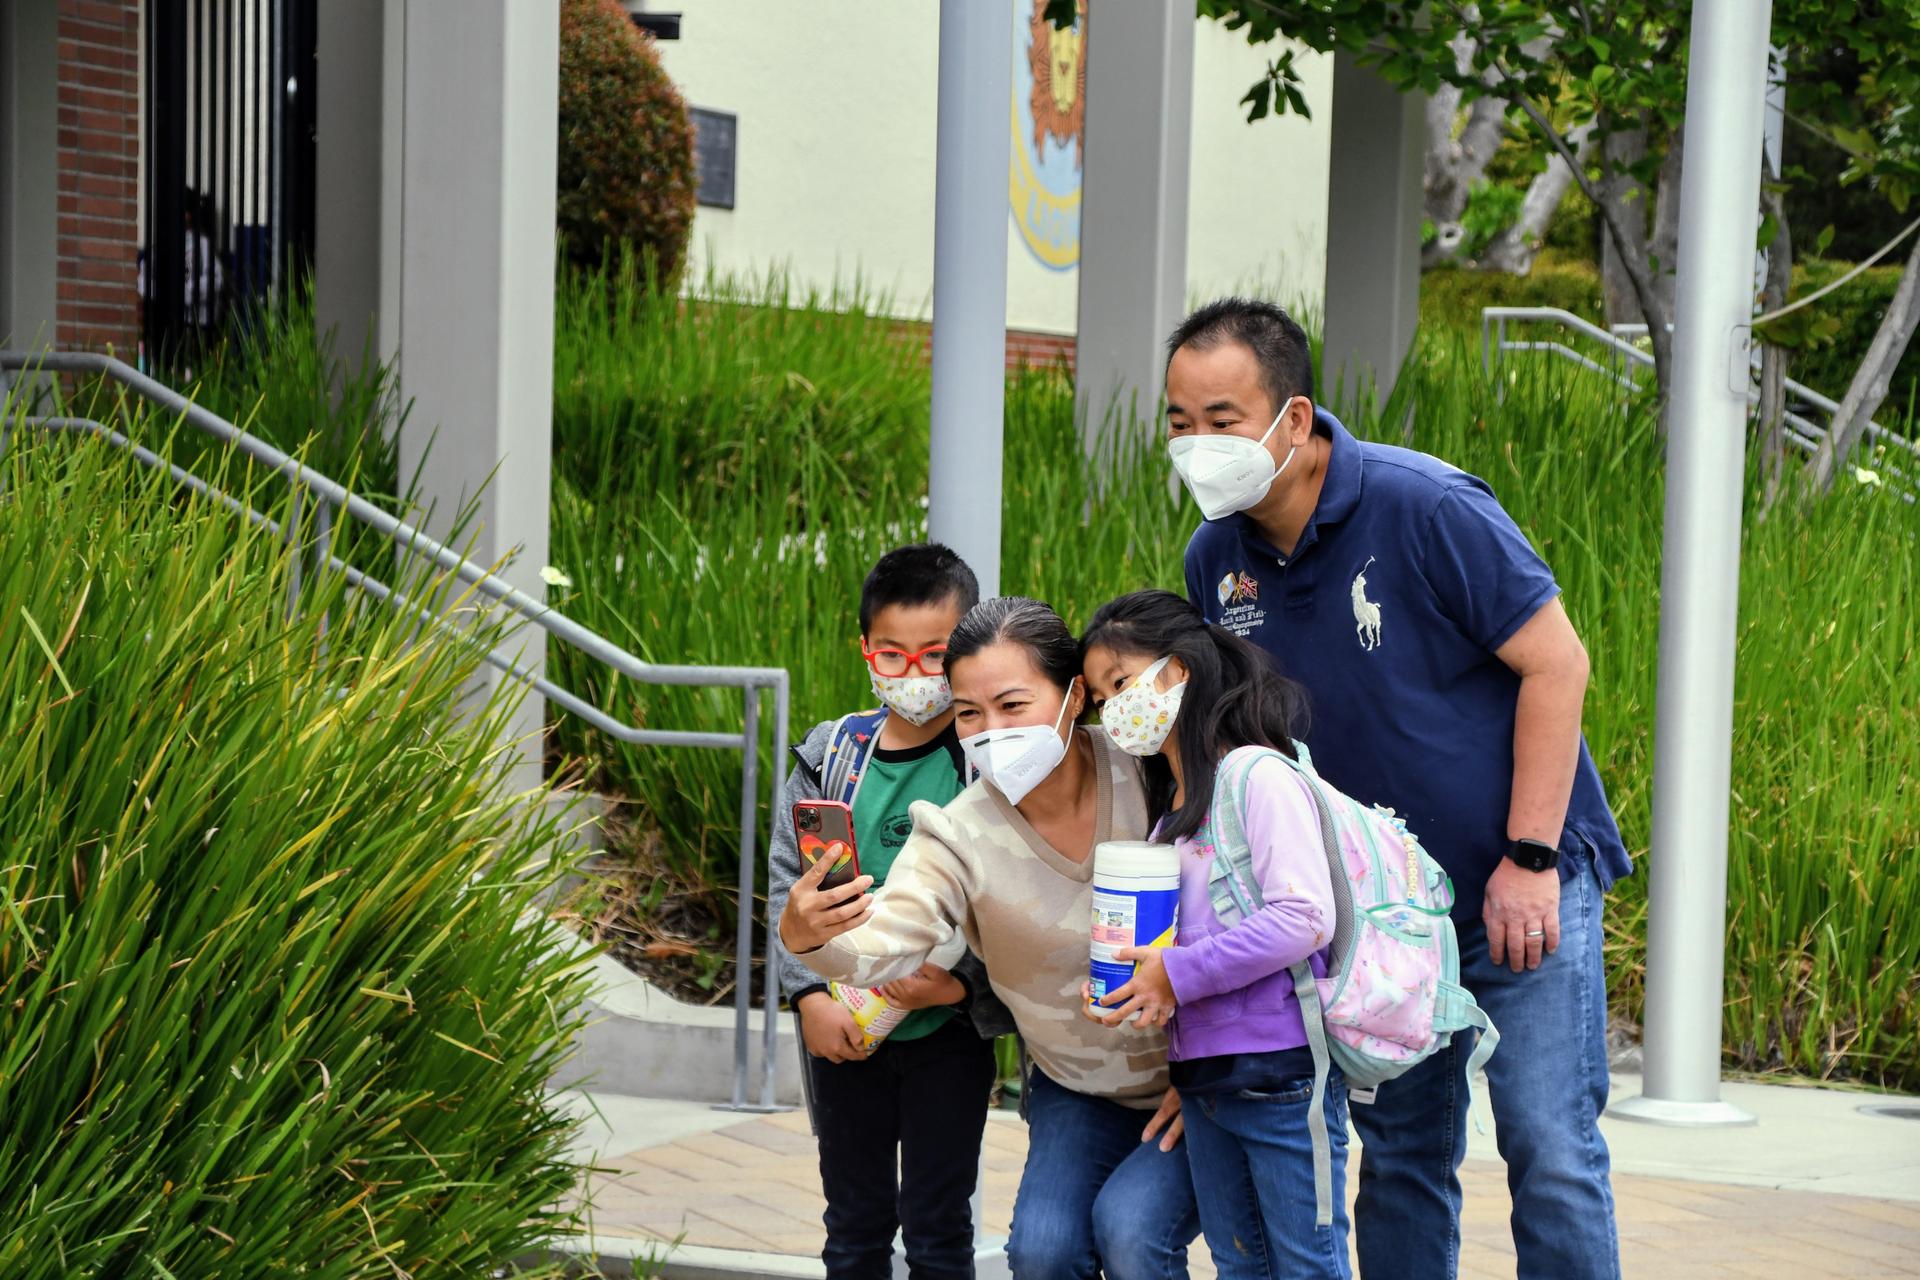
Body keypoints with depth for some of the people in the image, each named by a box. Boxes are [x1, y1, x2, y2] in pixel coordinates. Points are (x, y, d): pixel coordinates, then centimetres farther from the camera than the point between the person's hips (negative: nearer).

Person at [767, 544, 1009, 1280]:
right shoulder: (831, 757, 1)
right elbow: (790, 886, 2)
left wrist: (960, 982, -20)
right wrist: (811, 996, -9)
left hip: (947, 1030, -3)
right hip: (842, 1031, 3)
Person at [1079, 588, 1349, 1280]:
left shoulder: (1258, 775, -11)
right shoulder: (1172, 801, 16)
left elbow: (1304, 918, -21)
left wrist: (1178, 976, -18)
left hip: (1280, 1068, -9)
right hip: (1201, 1079, 9)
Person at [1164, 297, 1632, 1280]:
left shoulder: (1424, 508, -20)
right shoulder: (1215, 559, -1)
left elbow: (1555, 663, -17)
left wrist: (1529, 859, -18)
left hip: (1521, 883, -6)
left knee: (1551, 1153, -7)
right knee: (1399, 1155, 10)